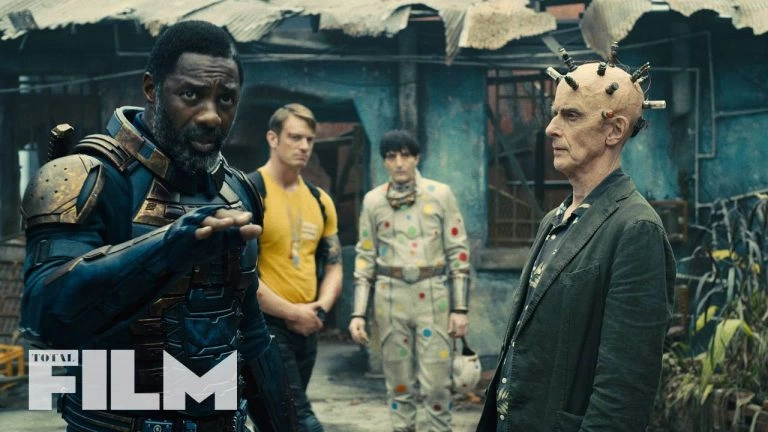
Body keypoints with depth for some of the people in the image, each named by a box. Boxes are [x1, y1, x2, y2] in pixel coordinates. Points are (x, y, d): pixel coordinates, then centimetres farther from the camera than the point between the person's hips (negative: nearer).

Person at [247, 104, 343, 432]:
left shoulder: (320, 200, 11)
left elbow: (333, 267, 15)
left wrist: (320, 309, -4)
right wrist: (293, 312, -14)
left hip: (305, 329, 7)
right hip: (263, 326, -7)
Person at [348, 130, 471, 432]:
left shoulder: (440, 194, 0)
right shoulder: (373, 200, 5)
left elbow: (458, 251, 0)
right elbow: (365, 258, 7)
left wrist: (460, 307, -4)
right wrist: (358, 312, 1)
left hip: (433, 296, -1)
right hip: (390, 298, 2)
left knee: (436, 384, -1)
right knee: (398, 384, 8)